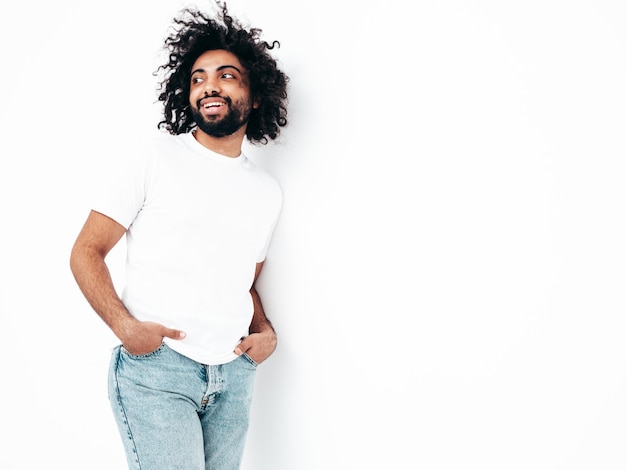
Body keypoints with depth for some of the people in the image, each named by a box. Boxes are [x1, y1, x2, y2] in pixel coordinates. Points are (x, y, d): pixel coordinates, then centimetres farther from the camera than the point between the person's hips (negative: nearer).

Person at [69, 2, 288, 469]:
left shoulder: (268, 190, 13)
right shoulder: (158, 157, -1)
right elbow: (87, 251, -2)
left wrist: (266, 331, 4)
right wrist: (124, 325, -17)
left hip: (234, 373, 5)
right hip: (156, 366, -5)